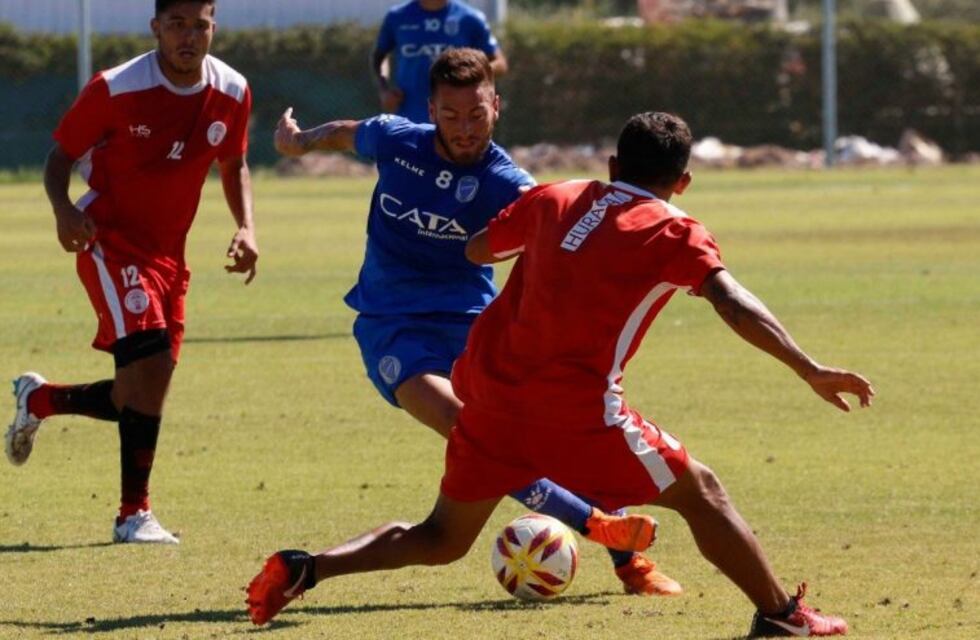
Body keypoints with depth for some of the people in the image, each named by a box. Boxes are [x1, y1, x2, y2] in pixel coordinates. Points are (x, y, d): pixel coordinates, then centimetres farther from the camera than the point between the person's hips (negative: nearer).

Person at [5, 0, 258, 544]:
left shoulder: (232, 94, -2)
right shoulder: (114, 90, -16)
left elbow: (233, 164, 15)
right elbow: (61, 154, -6)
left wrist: (246, 228, -1)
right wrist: (63, 210, -26)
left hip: (169, 255, 6)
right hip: (110, 241, -6)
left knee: (141, 397, 6)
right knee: (150, 361, -24)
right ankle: (134, 514, -16)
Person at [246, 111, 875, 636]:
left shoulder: (553, 200, 14)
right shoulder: (676, 235, 1)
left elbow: (478, 249, 29)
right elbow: (735, 307, -13)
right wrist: (811, 370, -16)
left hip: (489, 391, 5)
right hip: (576, 410, -5)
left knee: (440, 539, 20)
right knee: (701, 493, 10)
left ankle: (304, 568, 6)